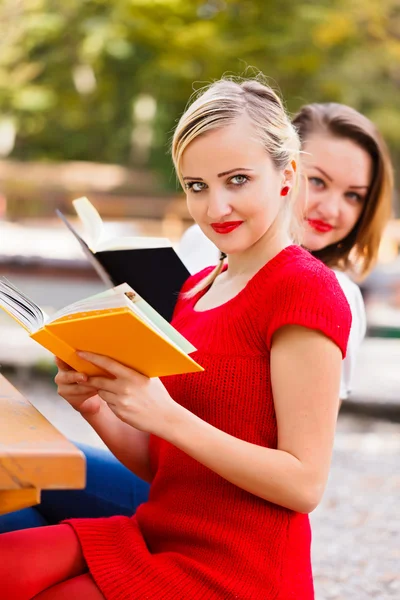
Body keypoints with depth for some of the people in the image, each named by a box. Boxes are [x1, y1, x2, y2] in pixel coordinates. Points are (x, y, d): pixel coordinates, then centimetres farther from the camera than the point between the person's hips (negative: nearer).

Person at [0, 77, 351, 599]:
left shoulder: (306, 288, -10)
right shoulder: (197, 287, 14)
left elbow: (304, 484, -15)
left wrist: (165, 415, -21)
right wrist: (96, 408, -3)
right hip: (158, 537, 7)